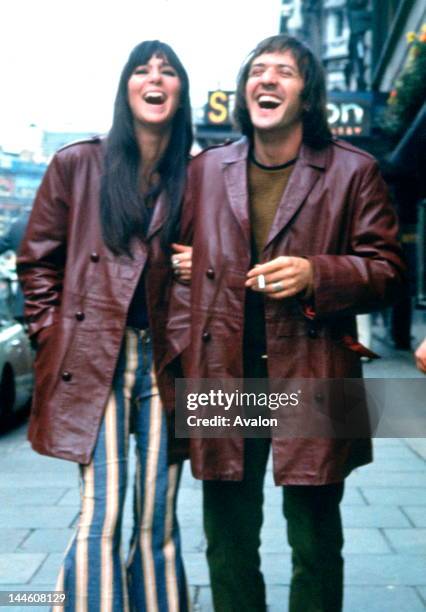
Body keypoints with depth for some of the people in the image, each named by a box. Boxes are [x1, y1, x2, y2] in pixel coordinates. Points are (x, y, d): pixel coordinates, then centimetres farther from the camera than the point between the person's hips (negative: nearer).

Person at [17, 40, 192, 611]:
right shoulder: (78, 164, 5)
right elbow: (37, 261, 8)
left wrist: (201, 269, -2)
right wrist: (53, 338, 2)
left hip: (166, 361, 2)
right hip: (94, 360, -1)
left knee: (158, 522, 8)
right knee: (102, 518, -5)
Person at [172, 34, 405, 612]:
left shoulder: (353, 171, 1)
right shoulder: (205, 169, 10)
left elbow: (386, 269, 0)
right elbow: (181, 261, 16)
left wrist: (315, 274, -17)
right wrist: (184, 351, 4)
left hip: (310, 379, -2)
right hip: (224, 376, 3)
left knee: (315, 543, 10)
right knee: (228, 541, 15)